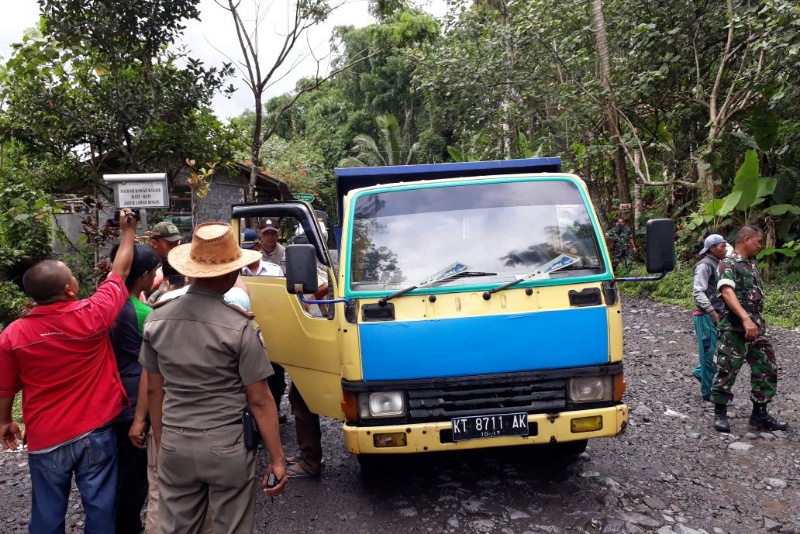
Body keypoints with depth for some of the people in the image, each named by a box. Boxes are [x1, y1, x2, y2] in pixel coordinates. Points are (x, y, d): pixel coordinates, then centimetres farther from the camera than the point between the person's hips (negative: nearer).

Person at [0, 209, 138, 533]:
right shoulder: (92, 315, -17)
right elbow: (119, 271, -1)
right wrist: (128, 231, 13)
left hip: (46, 439, 1)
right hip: (96, 433, -1)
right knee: (100, 507, 13)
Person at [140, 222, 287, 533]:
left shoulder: (157, 319, -3)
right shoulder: (239, 326, -17)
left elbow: (154, 390, 7)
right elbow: (259, 400, -13)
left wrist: (160, 443, 19)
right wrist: (277, 459, -5)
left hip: (175, 445, 4)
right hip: (227, 447, -4)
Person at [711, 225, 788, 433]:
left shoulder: (752, 264, 16)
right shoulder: (727, 264, -11)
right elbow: (727, 292, -26)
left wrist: (757, 321, 16)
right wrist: (745, 318, -37)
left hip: (756, 326, 8)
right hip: (734, 327, -8)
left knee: (767, 369, 10)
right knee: (726, 370, -1)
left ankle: (759, 414, 21)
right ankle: (720, 413, 14)